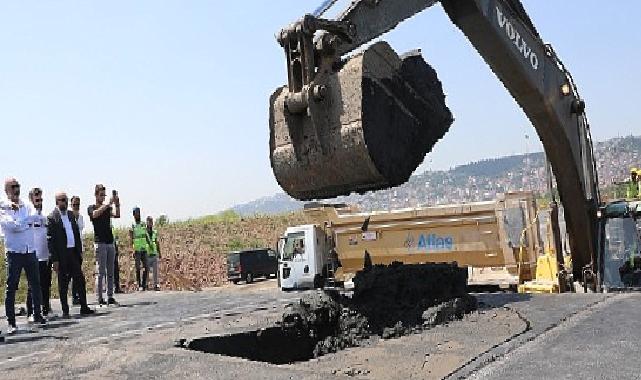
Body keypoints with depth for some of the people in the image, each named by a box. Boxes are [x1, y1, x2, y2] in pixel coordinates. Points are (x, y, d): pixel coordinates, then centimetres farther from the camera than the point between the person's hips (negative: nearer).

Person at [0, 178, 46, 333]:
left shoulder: (26, 206, 8)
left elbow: (37, 218, -10)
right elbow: (14, 226, -16)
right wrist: (30, 219, -5)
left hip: (30, 251, 4)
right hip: (14, 252, -4)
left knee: (36, 285, 10)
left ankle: (37, 315, 23)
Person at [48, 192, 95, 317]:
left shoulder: (71, 215, 12)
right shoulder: (52, 217, -7)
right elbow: (50, 240, -10)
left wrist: (80, 251, 11)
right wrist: (54, 259, -13)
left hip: (73, 252, 6)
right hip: (62, 254, -6)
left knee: (80, 280, 7)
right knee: (63, 284, 4)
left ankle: (84, 308, 14)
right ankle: (65, 311, 13)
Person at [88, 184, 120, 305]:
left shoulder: (108, 208, 16)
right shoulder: (91, 208, 3)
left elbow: (117, 215, -3)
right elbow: (95, 214, -21)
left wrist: (117, 204, -19)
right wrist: (108, 203, -27)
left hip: (110, 243, 5)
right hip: (100, 243, -5)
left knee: (110, 272, 6)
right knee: (101, 272, -6)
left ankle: (110, 297, 9)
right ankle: (100, 298, -4)